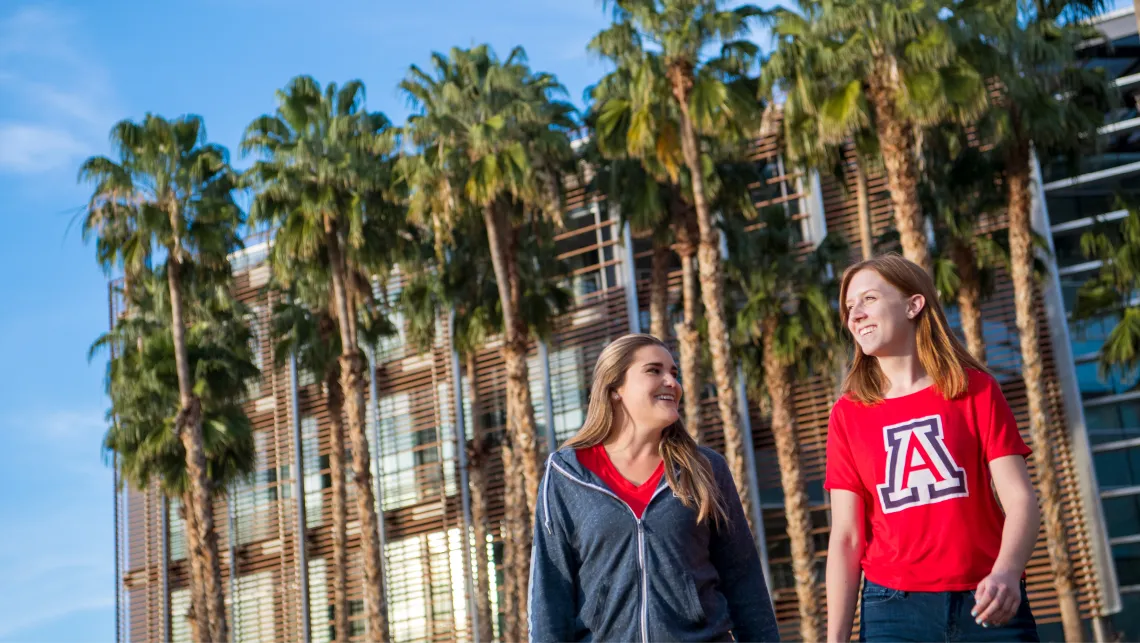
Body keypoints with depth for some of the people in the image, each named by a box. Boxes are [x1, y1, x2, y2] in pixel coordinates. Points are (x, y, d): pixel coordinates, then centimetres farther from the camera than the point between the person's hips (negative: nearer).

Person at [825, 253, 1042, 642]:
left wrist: (1007, 572, -24)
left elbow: (1020, 498, -5)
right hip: (894, 607, 1)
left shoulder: (975, 389, 3)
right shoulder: (848, 414, 5)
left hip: (987, 604, 0)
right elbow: (846, 536, 2)